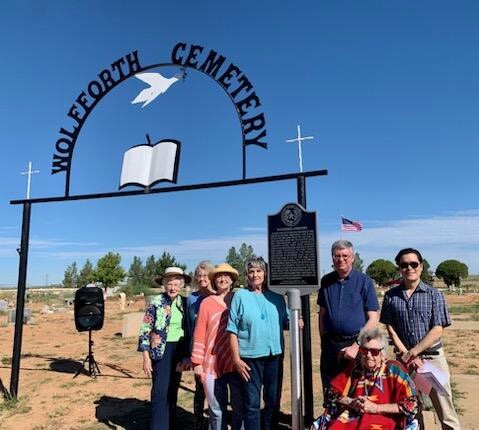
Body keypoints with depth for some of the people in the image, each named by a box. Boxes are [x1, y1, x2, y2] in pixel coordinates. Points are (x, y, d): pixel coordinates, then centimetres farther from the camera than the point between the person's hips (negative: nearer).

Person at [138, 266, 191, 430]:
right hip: (161, 351, -4)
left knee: (172, 391, 12)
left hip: (179, 350, 4)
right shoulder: (156, 302, -8)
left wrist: (188, 354, 8)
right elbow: (145, 330, -8)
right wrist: (146, 357, -12)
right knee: (160, 393, -6)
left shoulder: (184, 303, 5)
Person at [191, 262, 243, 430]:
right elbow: (199, 335, 1)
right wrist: (197, 362, -2)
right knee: (217, 410, 10)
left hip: (236, 363, 1)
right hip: (213, 364, -1)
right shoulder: (207, 303, 1)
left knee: (240, 408, 7)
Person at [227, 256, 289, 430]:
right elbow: (233, 330, -5)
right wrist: (236, 358, -9)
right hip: (250, 357, -3)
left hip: (274, 355, 4)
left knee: (273, 401, 16)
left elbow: (286, 321, 14)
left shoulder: (276, 296, 6)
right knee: (252, 403, 5)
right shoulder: (240, 295, -3)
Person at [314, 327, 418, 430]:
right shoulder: (354, 367, 12)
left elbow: (411, 405, -6)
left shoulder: (394, 369, 0)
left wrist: (376, 408, -9)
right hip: (350, 420, 3)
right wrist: (351, 402, -2)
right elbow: (332, 391, 17)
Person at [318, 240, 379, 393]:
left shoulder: (364, 281, -5)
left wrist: (356, 346, -14)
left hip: (356, 342, -3)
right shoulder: (326, 281, 5)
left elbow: (373, 319, -7)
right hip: (330, 345, 3)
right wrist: (323, 340, 6)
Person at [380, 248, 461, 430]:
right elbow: (391, 329, 2)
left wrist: (411, 353, -12)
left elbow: (437, 330, -8)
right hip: (405, 359, 2)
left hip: (433, 358, -2)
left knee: (445, 411, 2)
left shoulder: (434, 295, -3)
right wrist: (407, 355, -8)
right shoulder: (391, 296, 2)